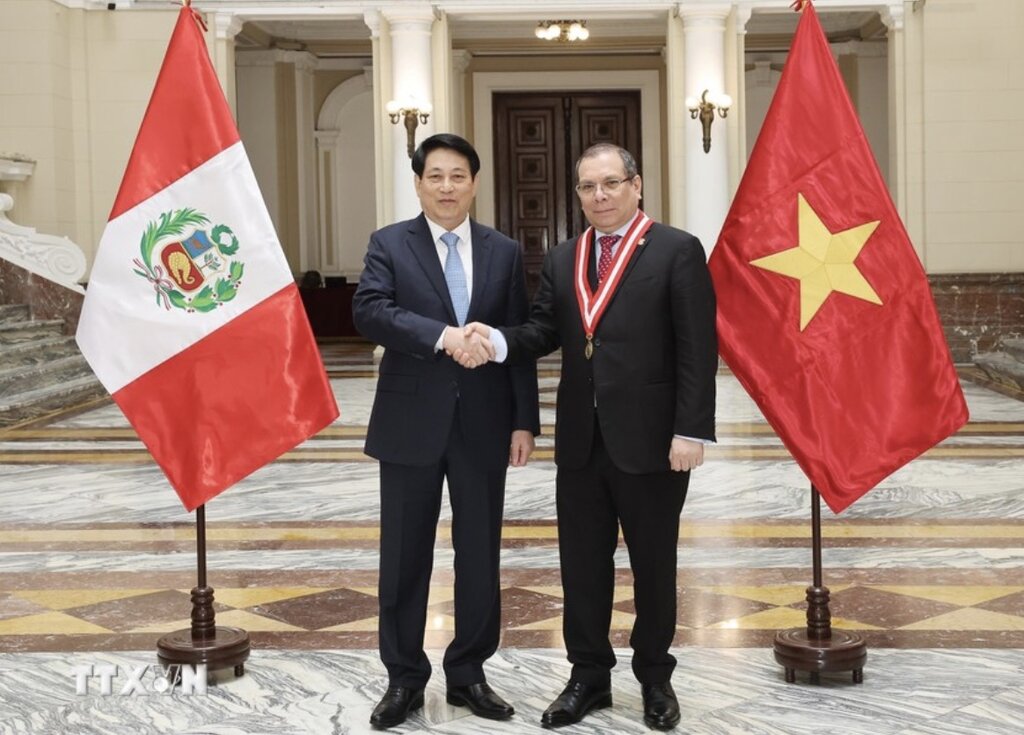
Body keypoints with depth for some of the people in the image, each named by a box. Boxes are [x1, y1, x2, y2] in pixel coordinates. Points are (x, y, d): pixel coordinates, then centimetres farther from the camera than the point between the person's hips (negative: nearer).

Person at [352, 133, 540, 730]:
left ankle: (468, 673, 23)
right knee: (405, 557, 6)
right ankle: (404, 678, 19)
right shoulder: (389, 244, 1)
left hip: (483, 424, 2)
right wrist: (443, 335, -27)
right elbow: (369, 311, -16)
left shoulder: (505, 252, 7)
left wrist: (525, 421, 1)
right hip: (411, 423, -2)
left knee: (480, 555, 8)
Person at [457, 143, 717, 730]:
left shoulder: (678, 251, -5)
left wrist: (691, 430, -16)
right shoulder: (562, 260, 12)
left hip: (650, 439, -5)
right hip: (580, 440, 5)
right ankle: (589, 676, 27)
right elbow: (544, 332, 5)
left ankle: (655, 677, 27)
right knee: (582, 564, 12)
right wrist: (497, 339, -16)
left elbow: (698, 348, -10)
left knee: (654, 565, 10)